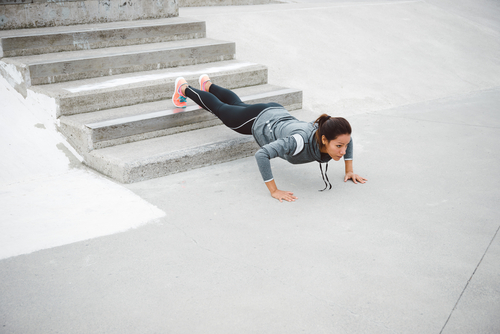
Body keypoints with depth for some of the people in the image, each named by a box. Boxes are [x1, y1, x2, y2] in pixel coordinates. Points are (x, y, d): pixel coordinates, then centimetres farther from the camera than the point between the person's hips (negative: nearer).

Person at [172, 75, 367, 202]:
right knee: (220, 109, 24)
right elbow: (261, 154, -49)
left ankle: (208, 84, 65)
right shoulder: (301, 140, -49)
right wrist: (274, 191, -47)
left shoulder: (333, 135, -30)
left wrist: (349, 170, -9)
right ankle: (184, 89, 52)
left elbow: (347, 139, -5)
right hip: (257, 122, -5)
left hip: (278, 114, 5)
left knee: (236, 104, 35)